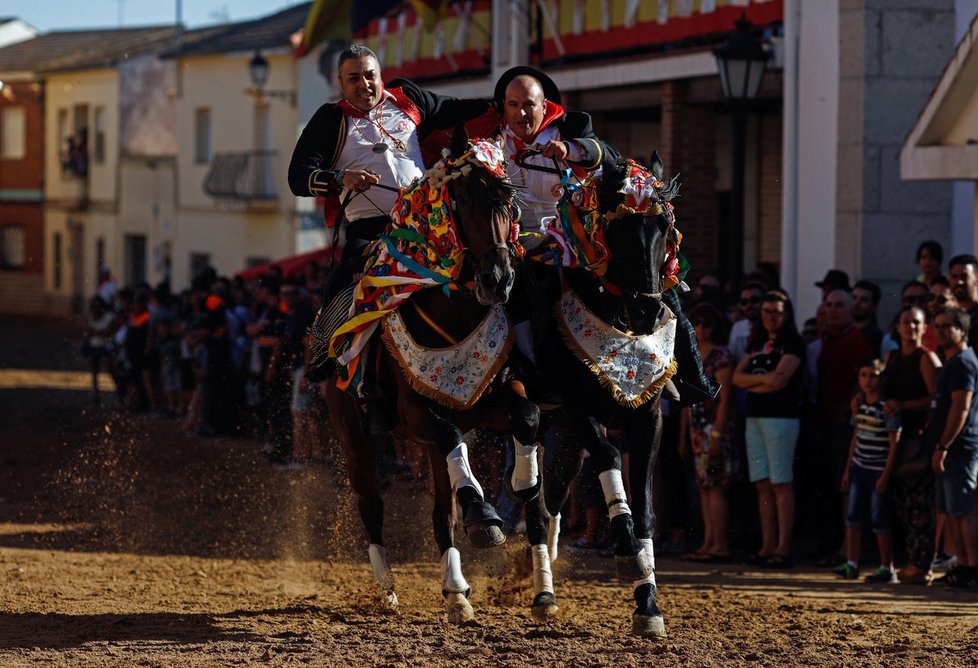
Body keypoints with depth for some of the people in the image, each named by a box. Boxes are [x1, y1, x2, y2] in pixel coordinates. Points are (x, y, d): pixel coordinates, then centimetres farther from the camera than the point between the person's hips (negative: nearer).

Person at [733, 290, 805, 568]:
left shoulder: (793, 344, -2)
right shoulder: (757, 343, 19)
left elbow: (780, 379, -14)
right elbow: (738, 377, 9)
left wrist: (752, 383, -1)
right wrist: (765, 379, -5)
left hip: (781, 417, -7)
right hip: (754, 417, 7)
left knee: (780, 483, -9)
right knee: (762, 484, 5)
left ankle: (783, 548, -10)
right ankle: (767, 546, 6)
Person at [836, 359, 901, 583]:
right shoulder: (859, 404, 8)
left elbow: (894, 444, -14)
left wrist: (885, 476, -17)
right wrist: (848, 470, 15)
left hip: (879, 471, -7)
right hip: (859, 467, 7)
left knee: (880, 521, -2)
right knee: (853, 516, 5)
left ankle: (887, 569, 7)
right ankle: (851, 564, 10)